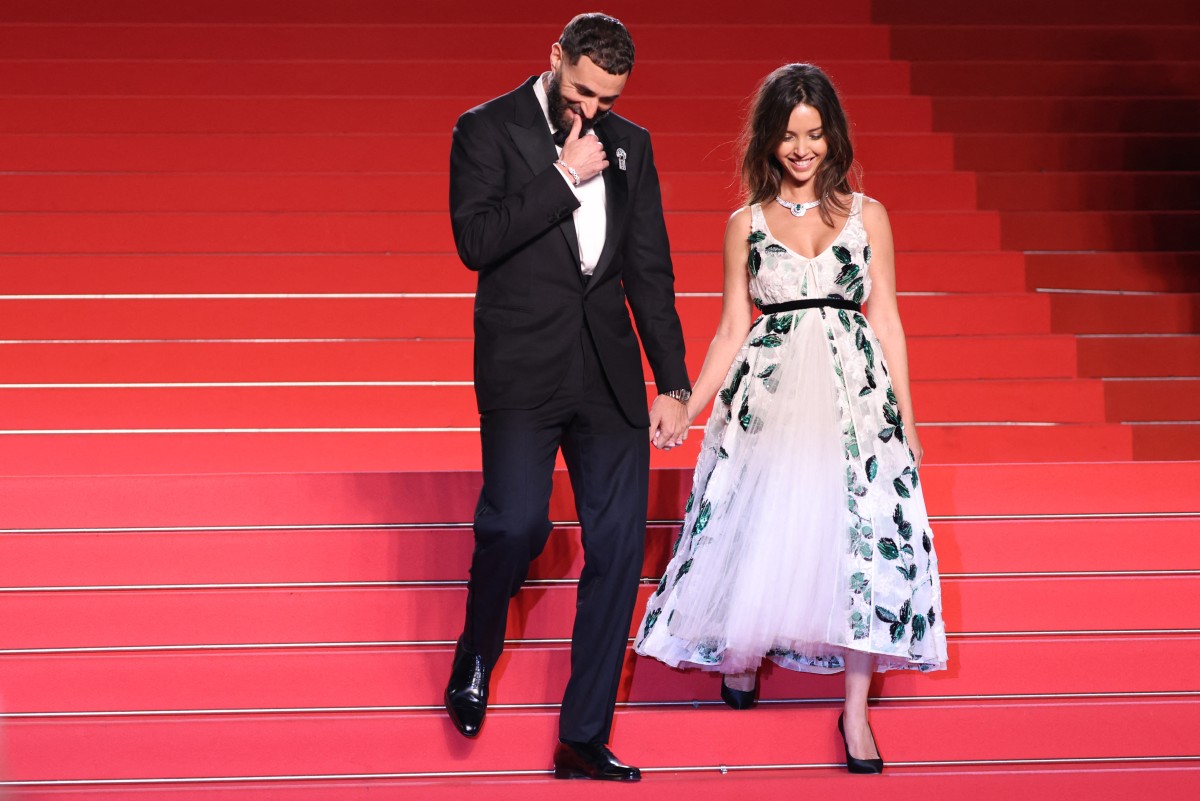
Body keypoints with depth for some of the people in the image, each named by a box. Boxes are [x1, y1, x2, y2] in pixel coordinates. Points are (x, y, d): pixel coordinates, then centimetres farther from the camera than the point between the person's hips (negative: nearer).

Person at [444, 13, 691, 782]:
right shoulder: (487, 131, 1)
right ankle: (476, 659, 14)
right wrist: (564, 177, -13)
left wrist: (674, 385, 8)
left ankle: (584, 737, 8)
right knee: (517, 524, -19)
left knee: (619, 547, 0)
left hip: (608, 375, 4)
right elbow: (476, 241, -13)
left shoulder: (629, 144, 13)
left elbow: (650, 270, 13)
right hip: (522, 370, -4)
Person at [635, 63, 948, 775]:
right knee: (758, 531, 1)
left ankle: (856, 710, 0)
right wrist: (684, 407, 0)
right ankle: (741, 649, 33)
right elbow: (733, 329, 9)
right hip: (768, 395, 0)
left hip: (853, 393, 0)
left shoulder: (867, 215, 7)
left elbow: (886, 320, 8)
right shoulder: (747, 223, 8)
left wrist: (906, 420, 5)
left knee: (861, 534, -7)